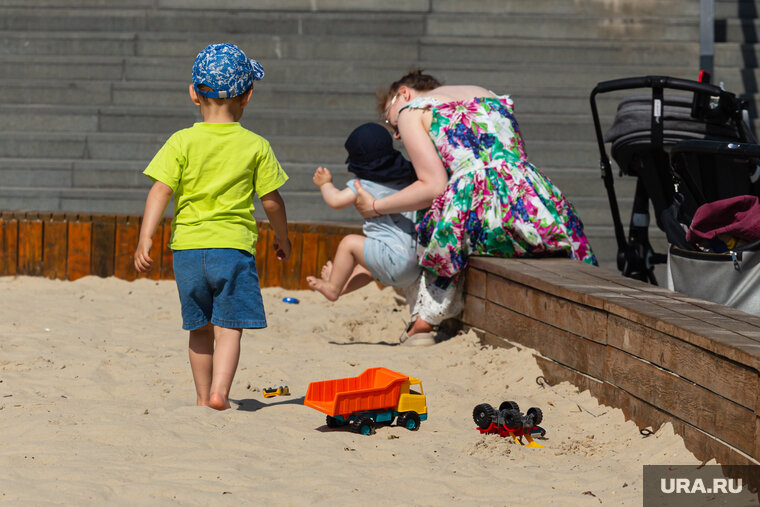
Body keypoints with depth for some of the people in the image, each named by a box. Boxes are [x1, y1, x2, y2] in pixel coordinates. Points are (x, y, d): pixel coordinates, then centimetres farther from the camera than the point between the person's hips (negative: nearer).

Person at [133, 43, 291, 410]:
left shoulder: (182, 142, -1)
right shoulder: (256, 146, -1)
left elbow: (160, 191, -9)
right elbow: (271, 201, 3)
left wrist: (145, 239, -10)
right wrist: (282, 238, 19)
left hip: (188, 245, 2)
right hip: (234, 244, -2)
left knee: (200, 327, 15)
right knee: (229, 326, -3)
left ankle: (203, 396, 22)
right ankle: (219, 391, -21)